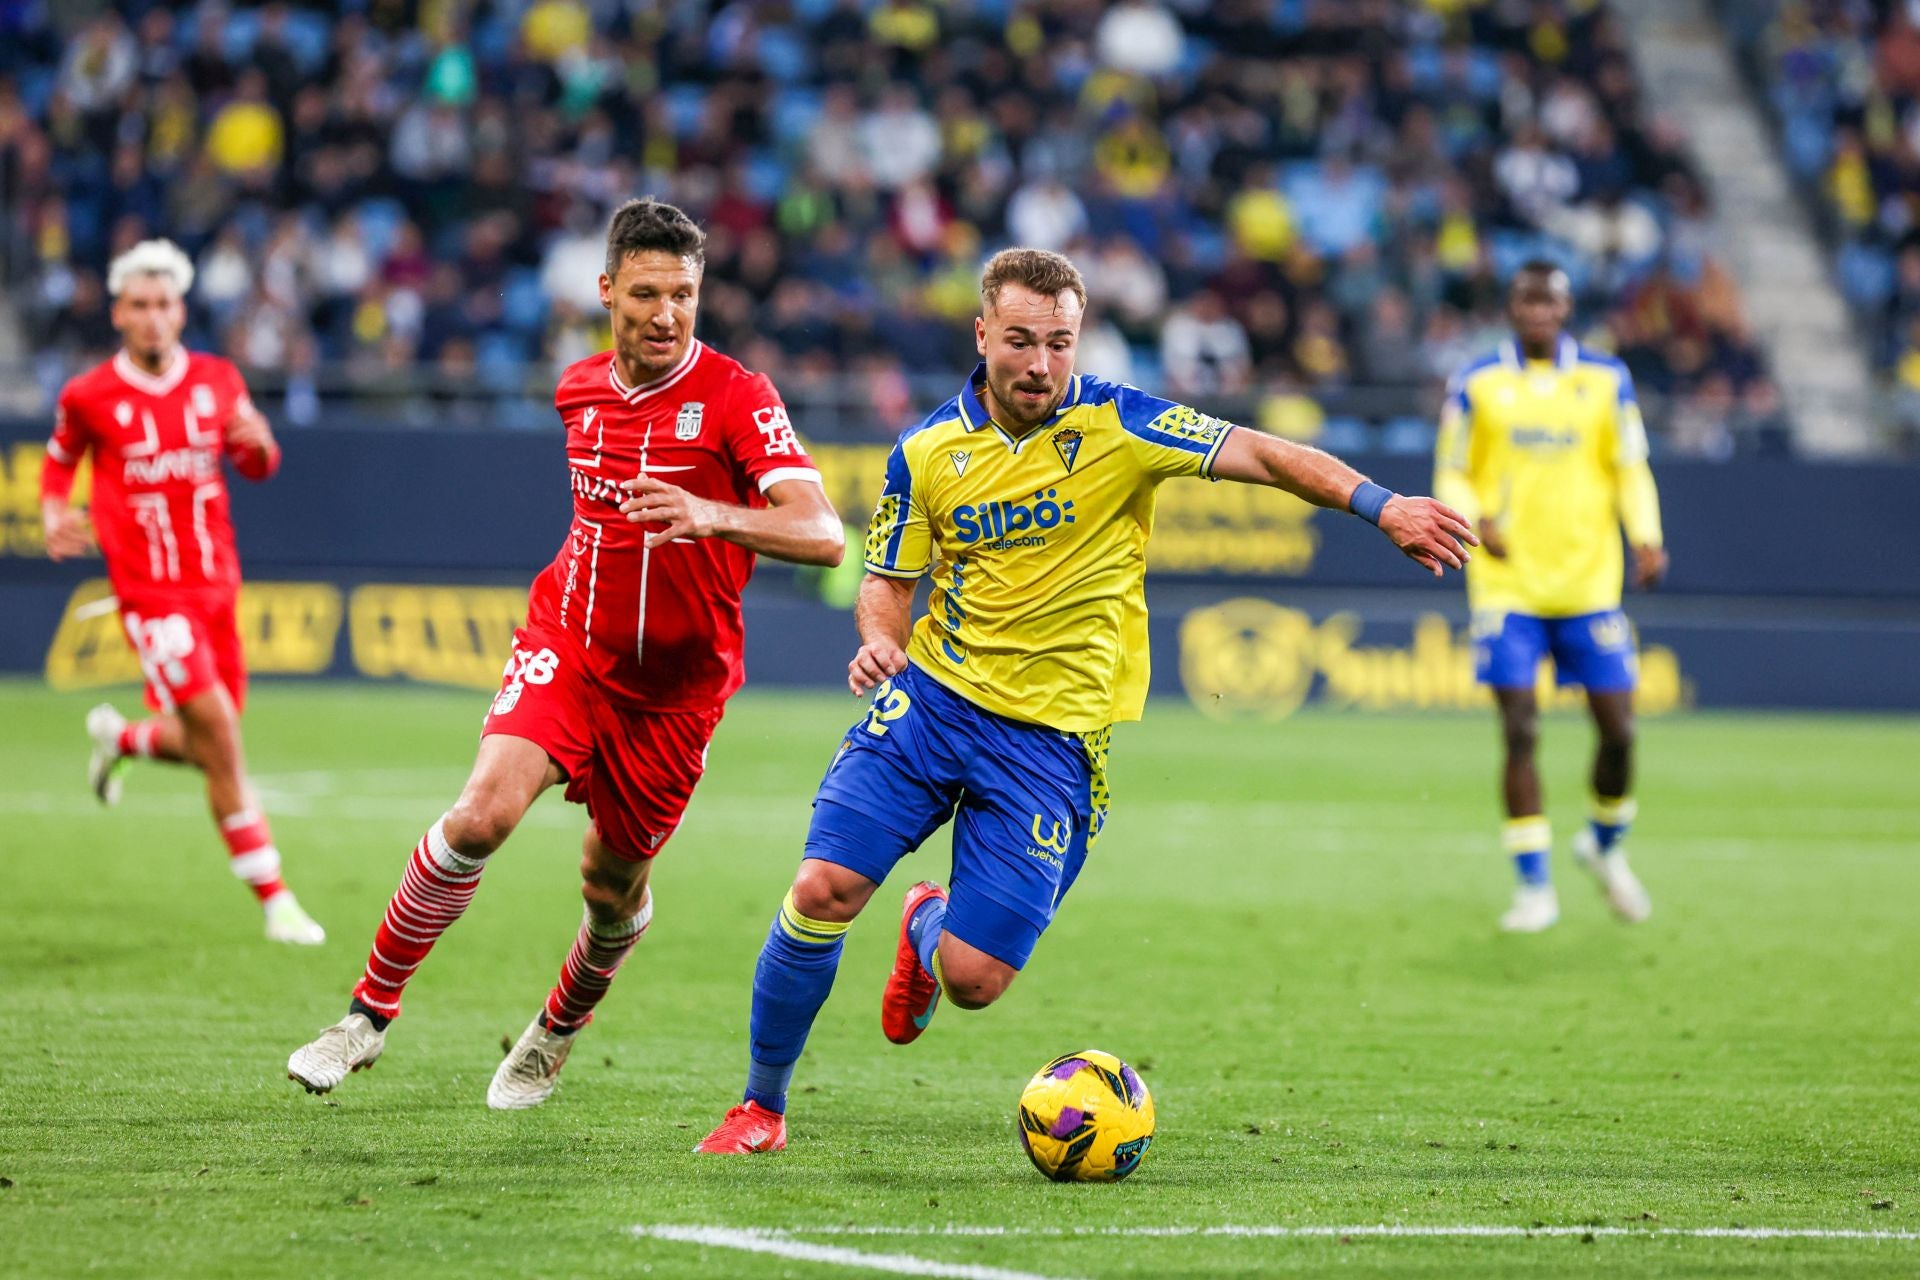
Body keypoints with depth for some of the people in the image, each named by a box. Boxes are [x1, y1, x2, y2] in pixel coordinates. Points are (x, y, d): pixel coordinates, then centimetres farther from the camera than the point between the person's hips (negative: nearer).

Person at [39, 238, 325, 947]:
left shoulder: (217, 381, 4)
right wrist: (54, 514, -6)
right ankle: (275, 902, -8)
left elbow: (257, 465, 15)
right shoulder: (88, 396, -4)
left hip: (216, 583, 5)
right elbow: (59, 461, 13)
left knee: (208, 748, 10)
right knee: (220, 735, -15)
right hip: (150, 590, -5)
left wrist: (258, 444, -8)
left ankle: (120, 736, 45)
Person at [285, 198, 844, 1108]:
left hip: (674, 683, -2)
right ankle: (370, 1013, -10)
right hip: (566, 643, 2)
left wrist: (712, 515, -42)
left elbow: (822, 536, -27)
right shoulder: (578, 391, 4)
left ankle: (557, 1031, 42)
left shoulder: (735, 398, -15)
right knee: (483, 812, -22)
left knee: (613, 884, 10)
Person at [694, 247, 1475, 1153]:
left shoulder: (1117, 426, -7)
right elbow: (890, 578, 12)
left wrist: (1380, 506, -27)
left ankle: (929, 934, 33)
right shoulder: (926, 453, 1)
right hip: (931, 699, 2)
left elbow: (1259, 455, -13)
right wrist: (879, 636, -11)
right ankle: (761, 1105, 5)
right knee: (823, 890, -16)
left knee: (974, 980, -8)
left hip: (1053, 733, -2)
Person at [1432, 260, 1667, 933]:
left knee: (1617, 728, -1)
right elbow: (1451, 474, 7)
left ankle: (1606, 842, 28)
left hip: (1590, 581, 1)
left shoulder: (1607, 380, 6)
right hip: (1507, 586, -1)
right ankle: (1534, 885, 1)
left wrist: (1646, 537, -8)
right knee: (1520, 732, -8)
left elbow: (1632, 469, 9)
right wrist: (1475, 520, -15)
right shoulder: (1476, 384, 3)